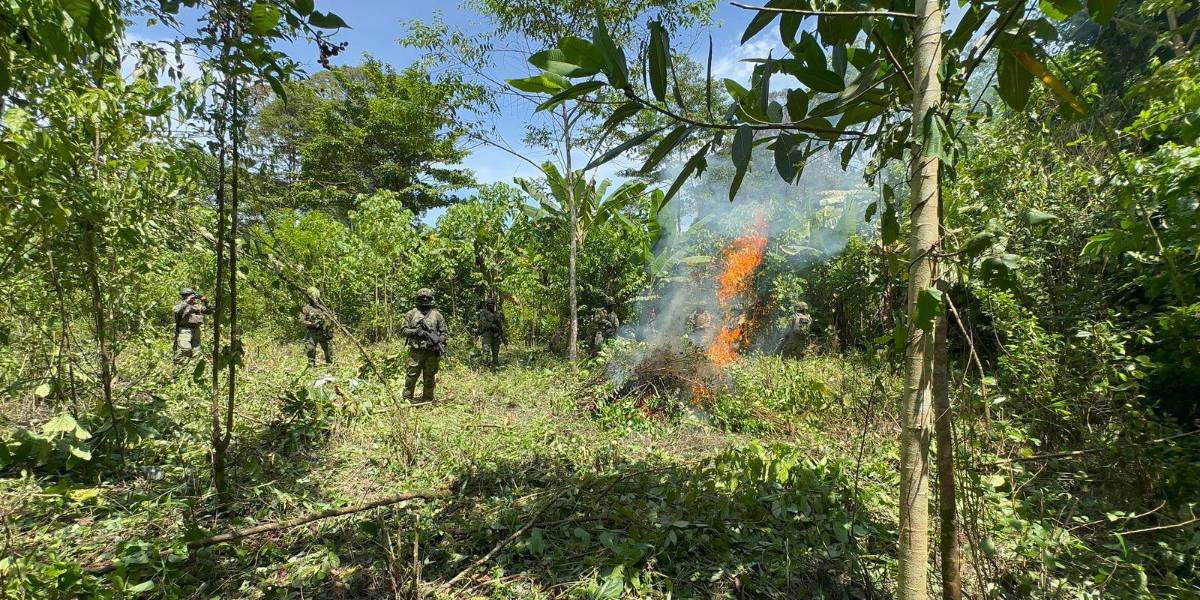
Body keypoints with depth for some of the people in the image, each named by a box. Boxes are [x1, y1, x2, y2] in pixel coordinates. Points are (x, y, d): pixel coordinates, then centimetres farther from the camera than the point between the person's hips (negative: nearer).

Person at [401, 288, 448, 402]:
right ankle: (406, 400, 10)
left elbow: (445, 333, 9)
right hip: (416, 351, -1)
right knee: (411, 376, -1)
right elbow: (403, 330, 5)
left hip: (432, 352, 1)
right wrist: (416, 331, -11)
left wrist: (437, 340, -7)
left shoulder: (437, 315, 8)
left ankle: (428, 401, 18)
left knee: (429, 378, 8)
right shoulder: (411, 314, 7)